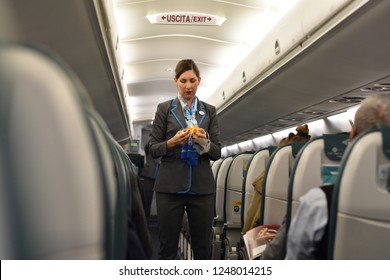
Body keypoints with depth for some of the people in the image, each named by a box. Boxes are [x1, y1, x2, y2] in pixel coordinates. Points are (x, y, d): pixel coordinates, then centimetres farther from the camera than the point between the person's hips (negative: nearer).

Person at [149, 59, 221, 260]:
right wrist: (172, 142, -17)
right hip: (170, 186, -1)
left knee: (203, 248, 5)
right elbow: (153, 149, 3)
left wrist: (204, 142, -15)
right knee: (167, 246, 3)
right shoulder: (164, 109, 5)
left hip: (202, 188, 2)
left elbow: (217, 153, 6)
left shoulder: (209, 111, 10)